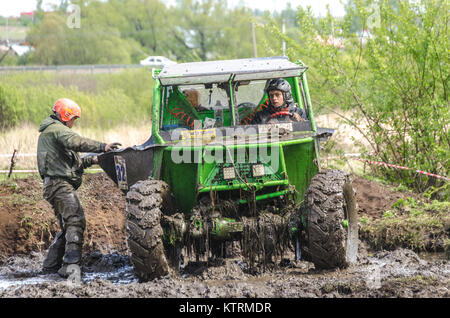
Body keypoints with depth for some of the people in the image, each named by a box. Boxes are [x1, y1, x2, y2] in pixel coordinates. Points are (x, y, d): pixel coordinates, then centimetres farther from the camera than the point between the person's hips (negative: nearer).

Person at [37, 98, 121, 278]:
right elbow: (75, 142, -24)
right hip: (60, 184, -11)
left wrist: (90, 161, 21)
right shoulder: (57, 129, -4)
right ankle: (71, 265, -29)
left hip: (54, 186, 11)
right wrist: (102, 147, -28)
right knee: (76, 221, -20)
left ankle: (51, 265, 16)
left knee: (67, 227, 15)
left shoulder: (47, 132, 29)